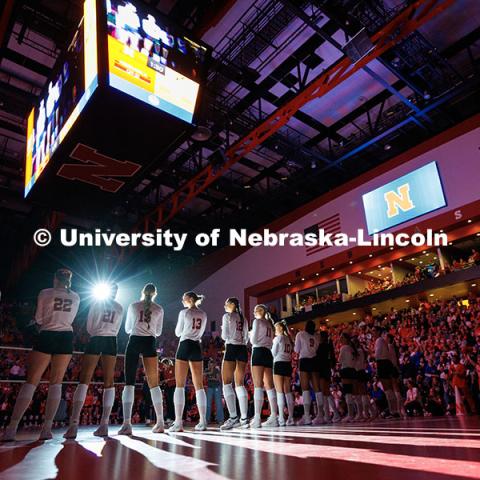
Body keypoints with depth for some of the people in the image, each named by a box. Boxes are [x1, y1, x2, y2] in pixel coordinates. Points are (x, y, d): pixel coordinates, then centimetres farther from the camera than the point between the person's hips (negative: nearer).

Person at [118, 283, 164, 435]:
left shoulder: (133, 306, 9)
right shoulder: (159, 309, 8)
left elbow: (127, 329, 17)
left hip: (134, 342, -1)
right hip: (149, 343, 1)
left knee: (129, 383, 0)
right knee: (154, 384, 7)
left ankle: (126, 424, -11)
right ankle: (160, 423, 8)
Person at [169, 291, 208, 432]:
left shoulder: (184, 312, -4)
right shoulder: (203, 315, 11)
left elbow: (178, 332, 2)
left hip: (185, 346, -5)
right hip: (196, 347, 5)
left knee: (180, 385, -4)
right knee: (199, 386, 7)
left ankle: (178, 423, -9)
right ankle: (202, 422, 5)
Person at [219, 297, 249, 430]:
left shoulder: (227, 316, -1)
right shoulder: (243, 319, 18)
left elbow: (225, 336, -7)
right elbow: (246, 338, 17)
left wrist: (223, 332, 13)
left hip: (232, 348, -6)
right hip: (243, 350, 7)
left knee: (226, 383, -3)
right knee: (240, 384, 6)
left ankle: (233, 417, -11)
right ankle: (244, 418, 1)